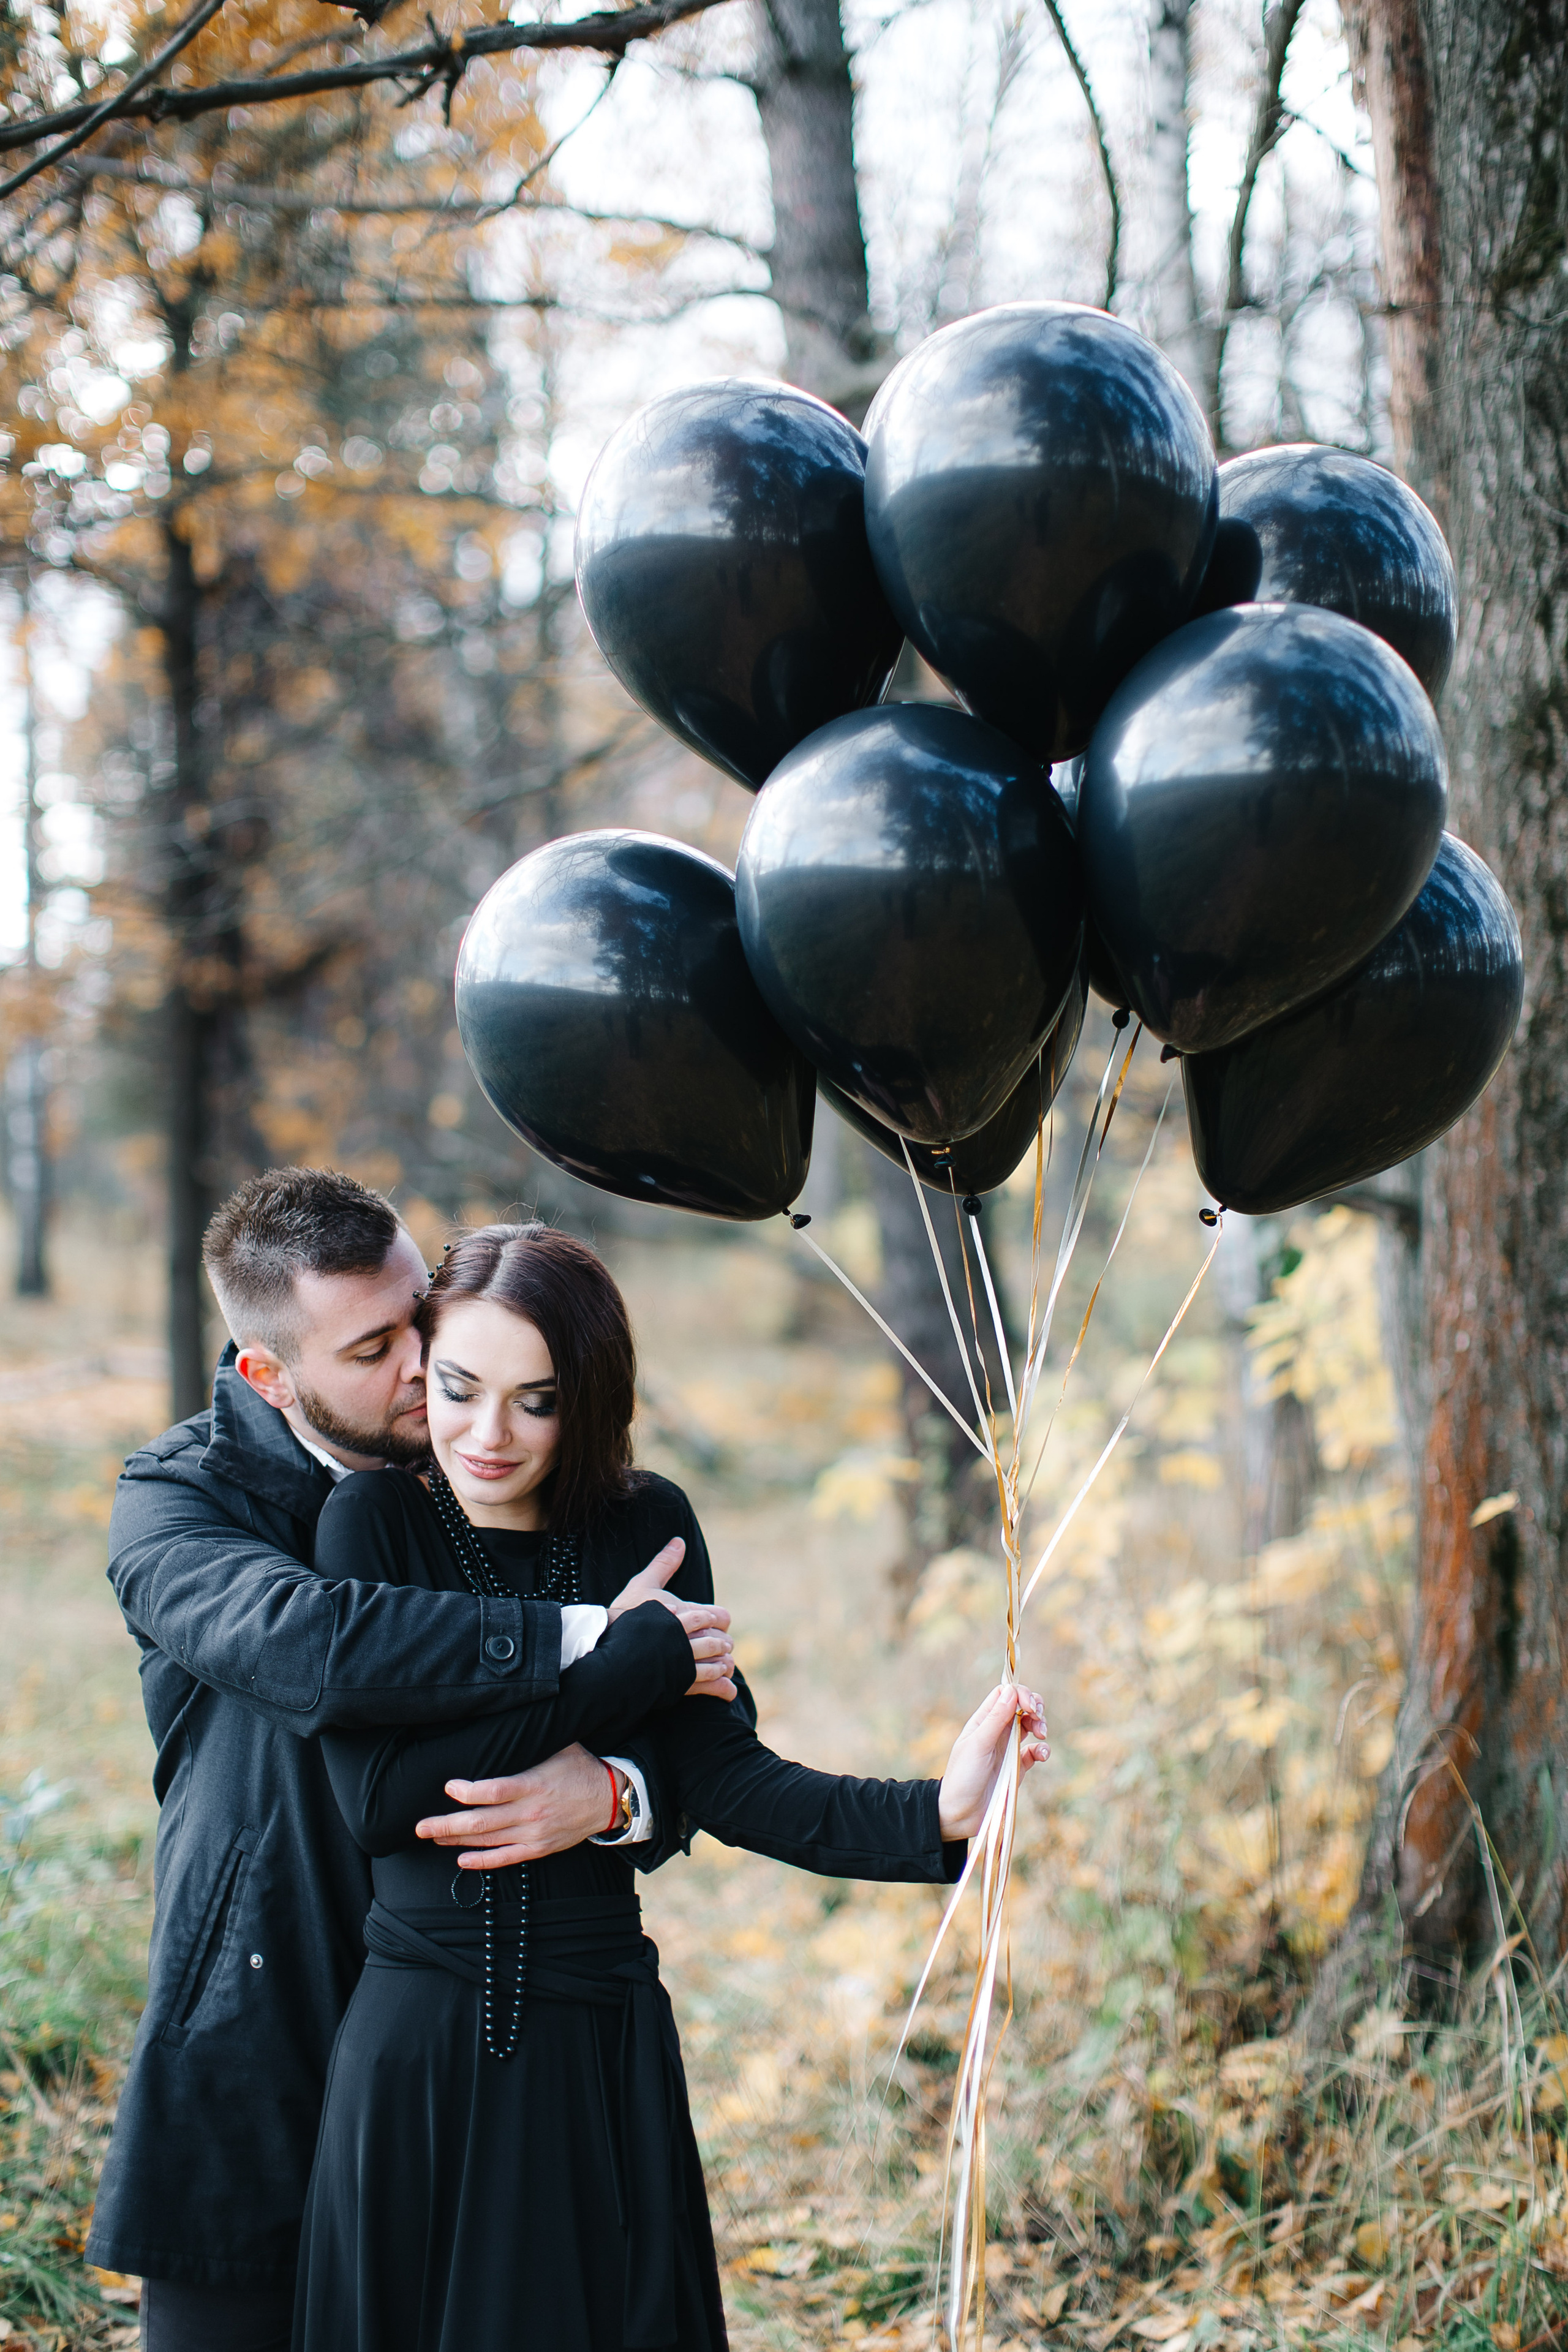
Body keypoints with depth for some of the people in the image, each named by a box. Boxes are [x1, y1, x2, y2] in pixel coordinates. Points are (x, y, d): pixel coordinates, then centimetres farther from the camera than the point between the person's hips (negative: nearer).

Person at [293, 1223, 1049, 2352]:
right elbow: (378, 1796, -17)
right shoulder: (374, 1522, -6)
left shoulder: (648, 1527, 0)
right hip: (419, 2043, -2)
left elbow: (721, 1774, -7)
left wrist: (931, 1814, -23)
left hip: (601, 2045, 2)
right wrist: (631, 1658, -17)